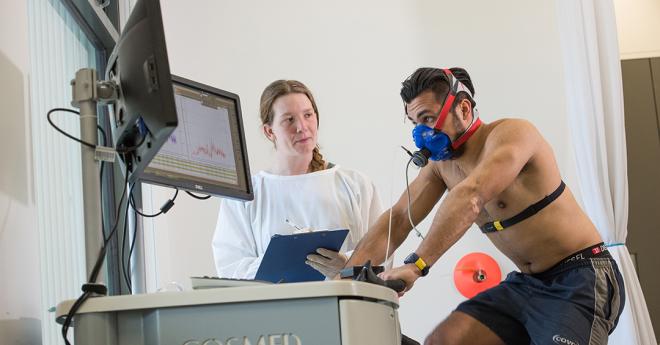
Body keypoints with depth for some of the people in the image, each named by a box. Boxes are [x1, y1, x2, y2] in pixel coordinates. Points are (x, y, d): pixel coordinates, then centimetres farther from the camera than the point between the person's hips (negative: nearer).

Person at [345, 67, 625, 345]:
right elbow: (398, 219, 2)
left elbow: (471, 197, -35)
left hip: (580, 278, -7)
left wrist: (416, 264, -44)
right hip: (526, 283, 8)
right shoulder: (441, 165, 7)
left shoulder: (511, 133, -18)